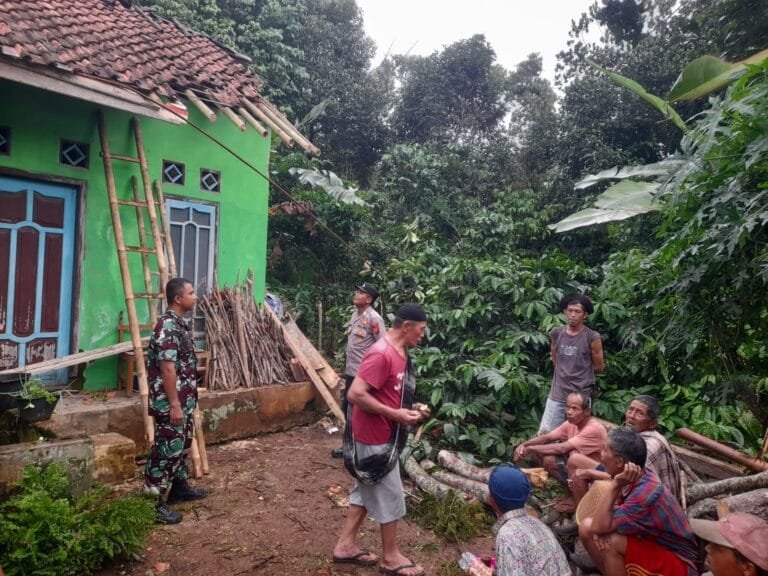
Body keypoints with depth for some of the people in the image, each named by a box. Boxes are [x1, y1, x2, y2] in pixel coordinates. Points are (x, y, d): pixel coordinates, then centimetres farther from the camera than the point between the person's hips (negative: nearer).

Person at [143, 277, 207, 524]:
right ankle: (154, 502, 9)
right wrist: (174, 404, -23)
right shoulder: (168, 326, -21)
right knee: (167, 449, -2)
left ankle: (179, 487, 35)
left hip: (183, 400, 10)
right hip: (170, 403, -10)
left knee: (181, 445, 21)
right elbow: (168, 368, -24)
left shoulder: (178, 323, 12)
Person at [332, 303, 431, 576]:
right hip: (375, 438, -10)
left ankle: (346, 545, 32)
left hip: (380, 435, 10)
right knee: (390, 495, 5)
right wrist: (396, 415, -24)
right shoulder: (381, 354, -24)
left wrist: (411, 408, 2)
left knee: (367, 491, 19)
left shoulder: (399, 353, 7)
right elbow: (355, 394, -28)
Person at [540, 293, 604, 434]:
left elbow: (599, 367, 2)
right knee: (544, 433, 5)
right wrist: (565, 371, 9)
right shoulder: (556, 333, 3)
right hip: (557, 394, 4)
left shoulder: (592, 337, -9)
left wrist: (580, 368, 10)